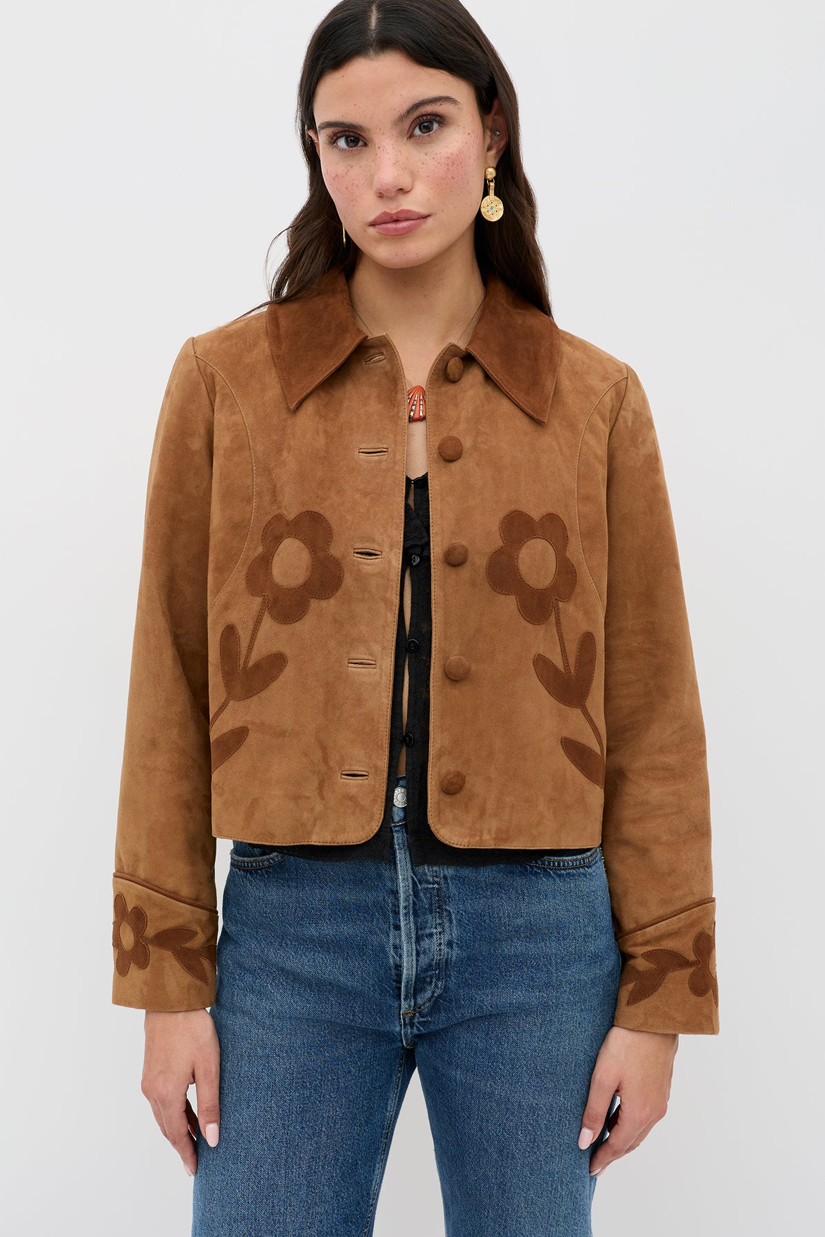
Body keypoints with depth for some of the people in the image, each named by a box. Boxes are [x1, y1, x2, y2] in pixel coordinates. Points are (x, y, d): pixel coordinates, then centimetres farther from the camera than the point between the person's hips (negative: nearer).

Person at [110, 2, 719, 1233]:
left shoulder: (597, 399, 2)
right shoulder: (225, 380, 1)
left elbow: (652, 714, 3)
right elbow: (172, 693, 1)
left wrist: (662, 991, 1)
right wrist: (168, 975, -1)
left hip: (537, 934, 1)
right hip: (292, 920, 0)